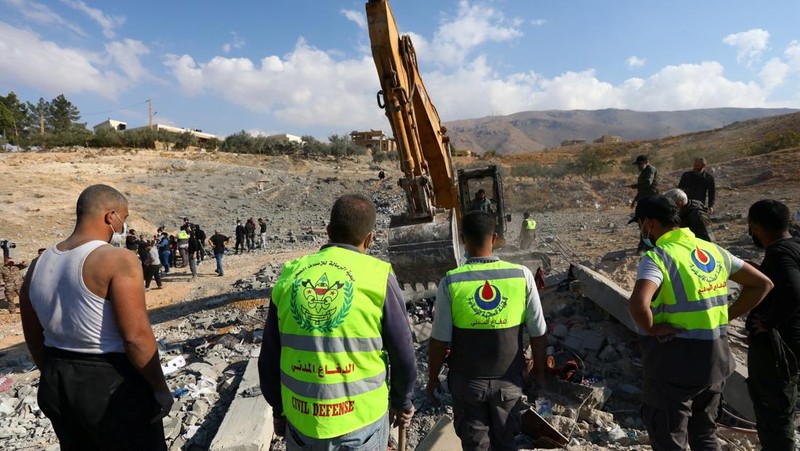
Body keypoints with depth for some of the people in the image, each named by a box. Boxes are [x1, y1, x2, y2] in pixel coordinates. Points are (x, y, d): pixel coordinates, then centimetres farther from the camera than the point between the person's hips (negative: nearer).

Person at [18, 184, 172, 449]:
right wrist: (160, 388, -12)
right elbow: (136, 336, -24)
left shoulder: (39, 264, 4)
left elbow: (33, 336, 12)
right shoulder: (119, 260, -20)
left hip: (56, 386, 8)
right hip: (110, 385, -7)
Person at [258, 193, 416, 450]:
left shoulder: (289, 276, -4)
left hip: (300, 422, 3)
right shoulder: (378, 276, -13)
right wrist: (402, 403, 13)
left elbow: (269, 359, 3)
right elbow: (403, 356, -5)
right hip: (362, 420, -2)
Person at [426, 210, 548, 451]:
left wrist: (432, 378, 3)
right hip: (508, 380, 2)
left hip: (467, 381, -1)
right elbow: (538, 334, -6)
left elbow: (439, 342, -13)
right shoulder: (522, 275, -13)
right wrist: (539, 370, 11)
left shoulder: (451, 282, -17)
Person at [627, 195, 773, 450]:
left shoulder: (657, 257, -19)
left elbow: (638, 304, -37)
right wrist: (726, 317, 10)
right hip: (715, 360, 8)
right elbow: (762, 284, 15)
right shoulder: (712, 251, 5)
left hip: (674, 362, -7)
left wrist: (651, 330, -18)